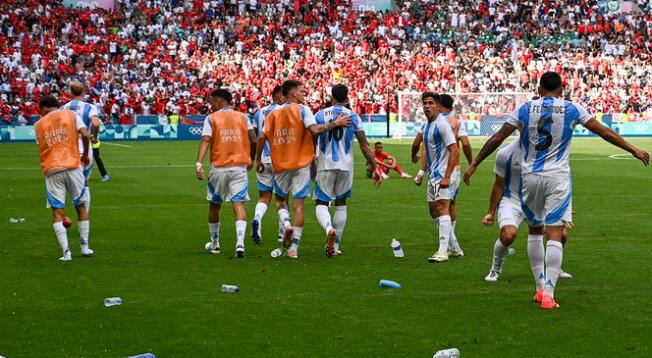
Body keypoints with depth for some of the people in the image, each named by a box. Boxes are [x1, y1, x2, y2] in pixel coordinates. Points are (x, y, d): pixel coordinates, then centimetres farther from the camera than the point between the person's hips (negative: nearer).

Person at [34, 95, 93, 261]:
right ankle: (85, 247, 17)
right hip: (72, 165, 0)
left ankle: (66, 251, -10)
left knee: (57, 211, 0)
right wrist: (85, 154, 9)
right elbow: (85, 135, -4)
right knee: (81, 205, 15)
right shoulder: (70, 114, 7)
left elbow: (41, 145, 14)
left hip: (51, 170, 0)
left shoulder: (38, 125, 12)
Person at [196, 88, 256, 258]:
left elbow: (205, 140, -11)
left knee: (214, 205, 16)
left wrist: (199, 164, -19)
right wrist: (250, 160, 18)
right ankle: (240, 243, -26)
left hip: (219, 167, -1)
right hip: (240, 167, 1)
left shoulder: (211, 118, 1)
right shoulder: (242, 117, 8)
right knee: (239, 204, -6)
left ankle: (214, 244, 28)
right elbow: (253, 140, 4)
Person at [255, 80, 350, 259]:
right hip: (301, 164, -3)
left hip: (280, 165, 3)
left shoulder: (273, 114, 8)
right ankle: (293, 247, -3)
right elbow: (315, 130, -18)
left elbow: (262, 138, 0)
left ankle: (286, 224, -11)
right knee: (298, 204, 2)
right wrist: (336, 123, -9)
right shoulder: (302, 110, -4)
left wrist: (258, 160, 10)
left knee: (280, 200, 20)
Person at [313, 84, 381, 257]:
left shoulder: (320, 115, 1)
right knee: (341, 204, 17)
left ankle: (329, 228, -29)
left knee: (321, 204, 4)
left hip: (325, 166, -1)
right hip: (346, 166, 1)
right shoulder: (353, 117, 1)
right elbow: (364, 146, 0)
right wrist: (374, 168, 6)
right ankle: (335, 246, 18)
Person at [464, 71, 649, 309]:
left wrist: (474, 164, 9)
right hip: (558, 178, -2)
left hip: (530, 176, 2)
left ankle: (540, 287, 18)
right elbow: (605, 133, 5)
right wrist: (634, 150, 16)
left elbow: (497, 138, 2)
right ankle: (548, 294, -12)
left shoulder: (525, 109, 3)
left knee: (535, 230, 18)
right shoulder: (572, 109, 1)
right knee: (555, 235, -3)